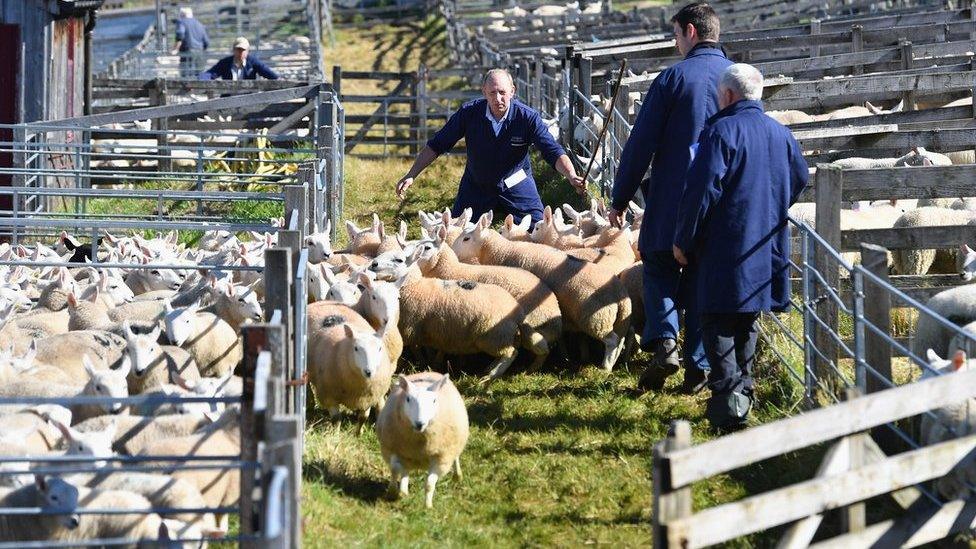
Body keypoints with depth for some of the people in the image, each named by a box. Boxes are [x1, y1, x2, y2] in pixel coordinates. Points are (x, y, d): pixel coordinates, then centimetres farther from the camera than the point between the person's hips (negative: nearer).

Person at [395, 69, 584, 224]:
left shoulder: (527, 117, -23)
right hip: (476, 185, 1)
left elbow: (553, 152, -25)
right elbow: (436, 146, -12)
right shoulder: (469, 112, -20)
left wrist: (572, 176, -44)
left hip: (515, 185, -1)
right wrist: (411, 175, -17)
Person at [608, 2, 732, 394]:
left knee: (659, 267, 14)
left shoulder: (673, 78, -9)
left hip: (672, 200, -4)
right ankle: (698, 366, 10)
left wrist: (620, 199, 0)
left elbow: (641, 143, -8)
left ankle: (664, 341, -7)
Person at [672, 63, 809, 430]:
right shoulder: (781, 134, 9)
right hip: (768, 246, 7)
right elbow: (800, 179, 20)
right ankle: (742, 391, 24)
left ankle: (728, 396, -14)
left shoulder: (721, 131, -13)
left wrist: (683, 239, -9)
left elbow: (702, 190, -17)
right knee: (746, 322, 18)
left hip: (726, 246, -7)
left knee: (717, 321, -3)